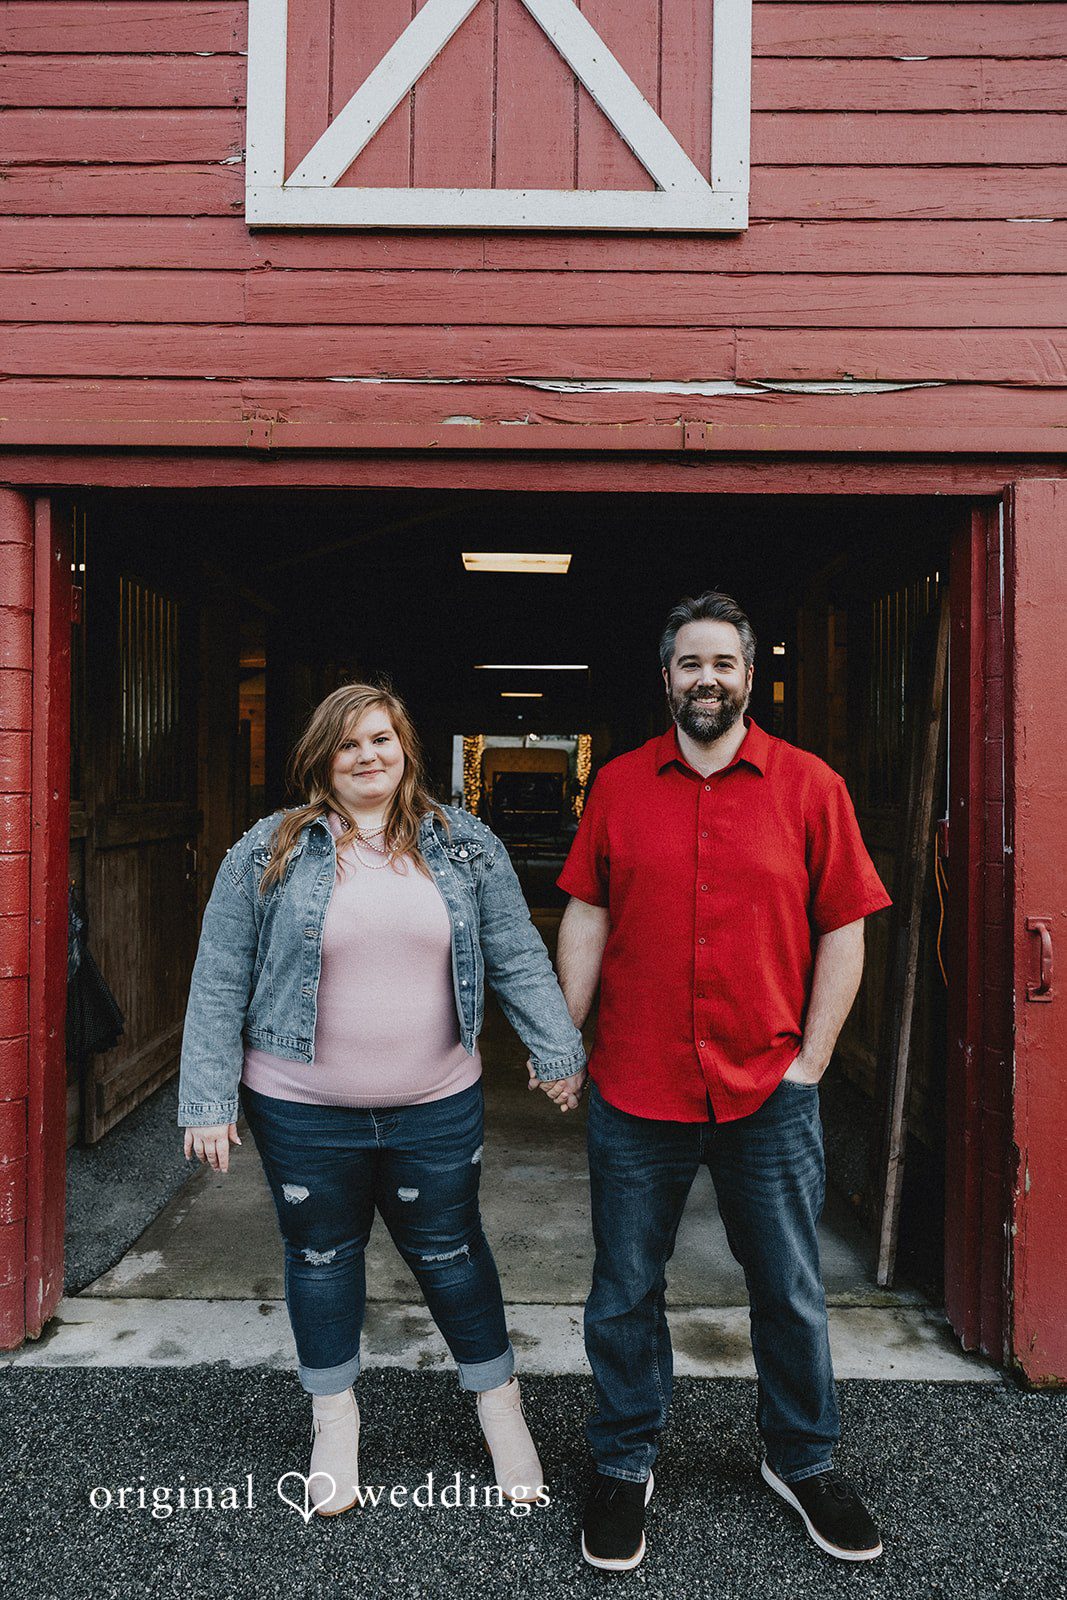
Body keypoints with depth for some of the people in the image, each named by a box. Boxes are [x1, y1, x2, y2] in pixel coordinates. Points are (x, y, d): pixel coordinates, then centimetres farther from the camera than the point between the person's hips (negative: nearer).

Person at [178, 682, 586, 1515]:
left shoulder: (466, 845, 0)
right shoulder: (269, 852, -4)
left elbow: (519, 959, 2)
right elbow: (220, 983, -2)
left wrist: (562, 1054, -3)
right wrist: (209, 1100, -4)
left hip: (438, 1106, 1)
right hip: (303, 1112, 0)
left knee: (449, 1250, 14)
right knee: (322, 1254, 16)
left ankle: (499, 1400, 37)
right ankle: (334, 1416, 40)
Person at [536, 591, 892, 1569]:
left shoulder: (809, 786, -2)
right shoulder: (619, 785, 2)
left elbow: (844, 930, -1)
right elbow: (586, 919, 4)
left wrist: (810, 1063, -5)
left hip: (769, 1096, 0)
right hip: (634, 1093, 1)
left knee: (790, 1292, 15)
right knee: (625, 1293, 13)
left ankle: (802, 1461, 40)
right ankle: (625, 1467, 36)